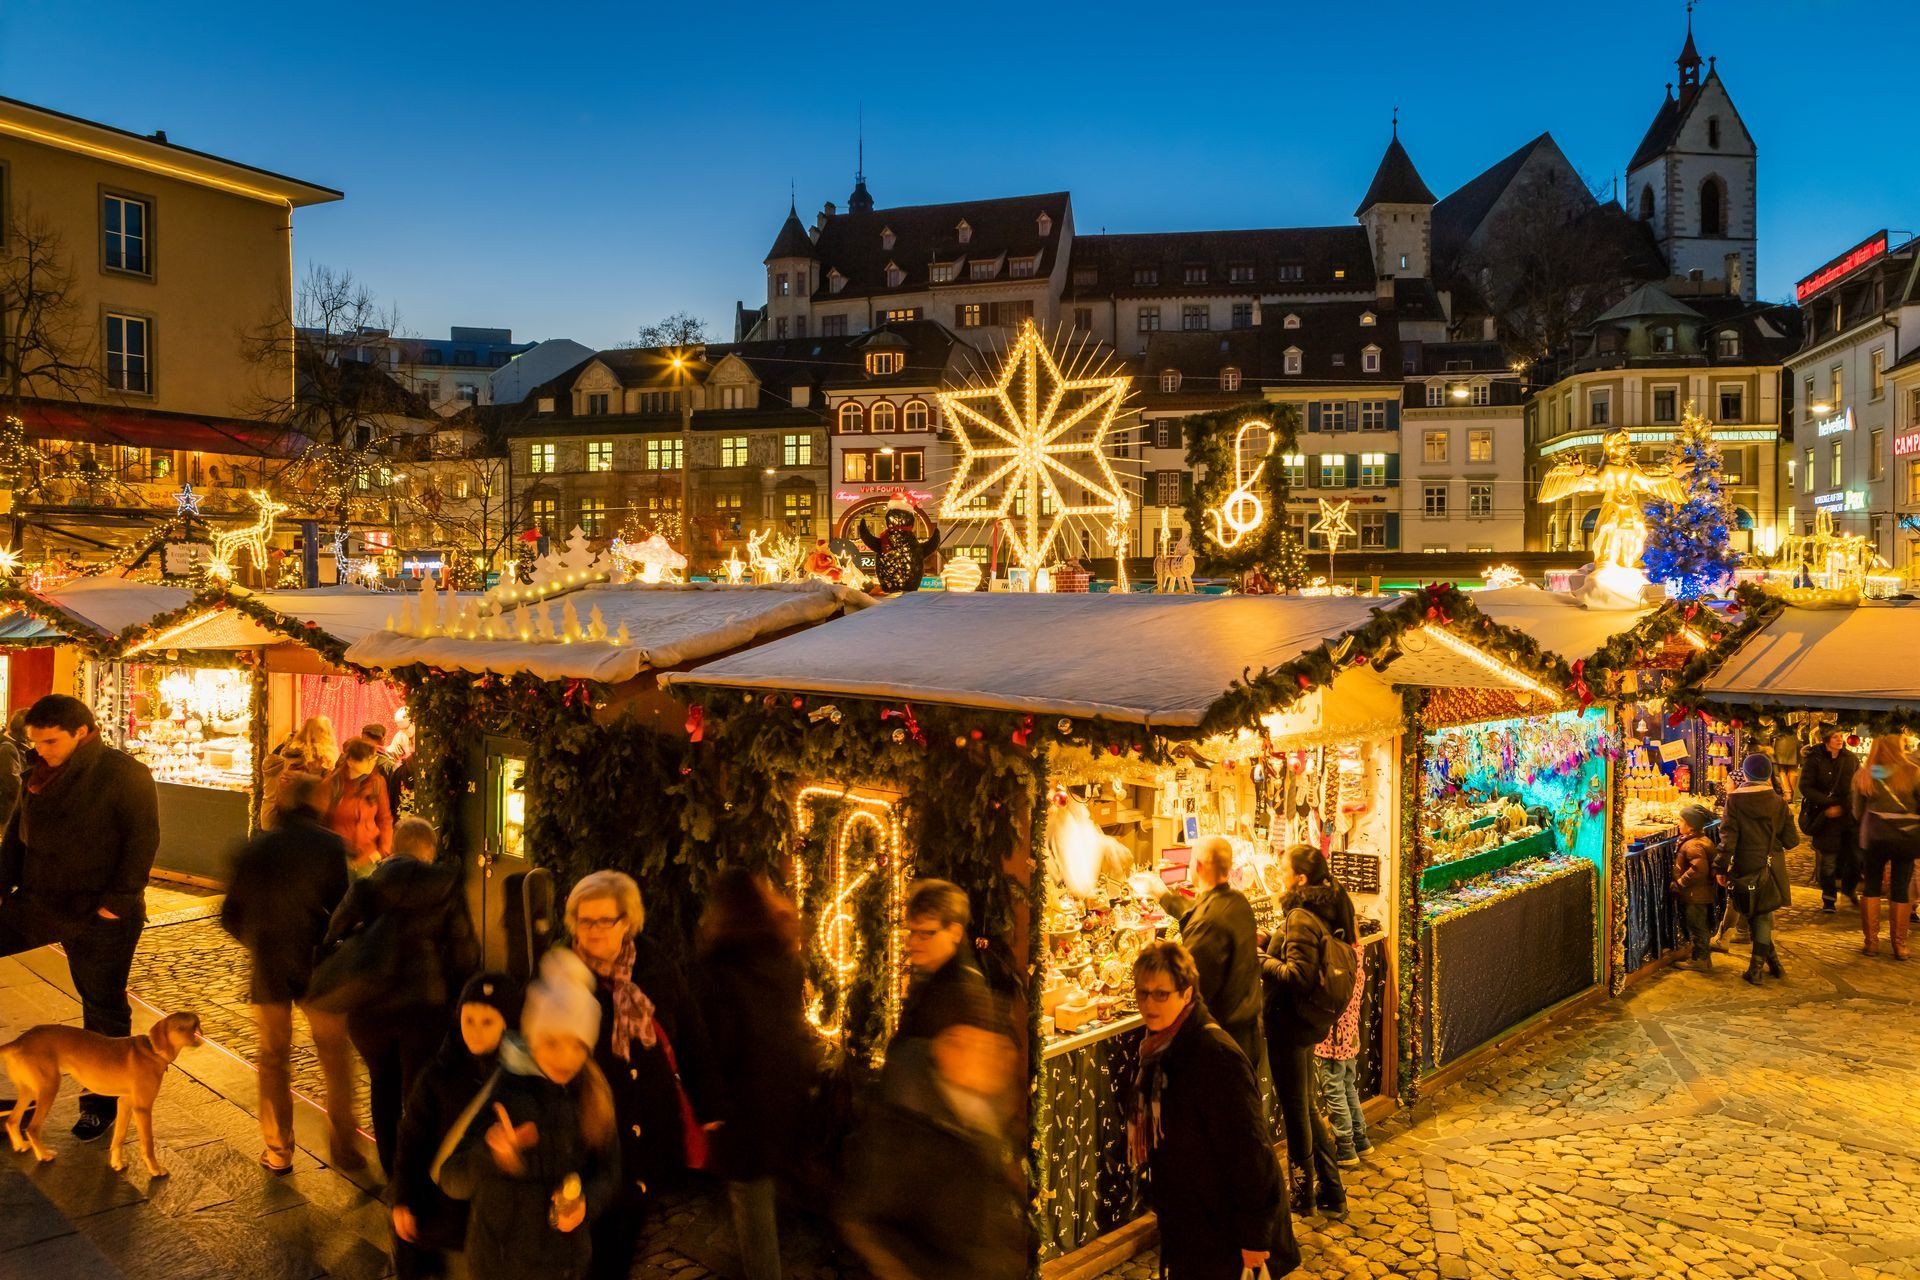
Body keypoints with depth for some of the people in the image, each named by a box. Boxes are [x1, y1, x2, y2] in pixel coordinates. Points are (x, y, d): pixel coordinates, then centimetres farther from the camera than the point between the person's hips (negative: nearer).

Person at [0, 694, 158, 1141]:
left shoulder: (124, 774, -14)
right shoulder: (40, 773, 6)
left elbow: (144, 840, -17)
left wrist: (118, 900, -21)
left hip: (99, 916, -6)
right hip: (38, 902, 6)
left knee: (104, 1008, 5)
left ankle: (102, 1102, 20)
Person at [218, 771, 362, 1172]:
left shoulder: (255, 847, 0)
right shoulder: (329, 846, -10)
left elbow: (231, 915, 4)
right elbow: (341, 908, -13)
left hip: (268, 969, 2)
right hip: (318, 967, -2)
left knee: (273, 1057, 16)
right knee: (334, 1056, 12)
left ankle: (278, 1151, 20)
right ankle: (342, 1143, 15)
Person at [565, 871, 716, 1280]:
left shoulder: (657, 966, -3)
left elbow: (693, 1041, 2)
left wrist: (707, 1110, 2)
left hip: (654, 1129, 2)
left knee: (629, 1231, 17)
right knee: (597, 1241, 7)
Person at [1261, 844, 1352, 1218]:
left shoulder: (1301, 918, -24)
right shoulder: (1329, 908, 4)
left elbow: (1298, 976, -29)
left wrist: (1260, 961, -16)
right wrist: (1270, 942, 4)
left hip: (1290, 1023, -9)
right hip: (1311, 1020, 9)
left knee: (1296, 1109, 8)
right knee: (1308, 1105, 20)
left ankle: (1303, 1195, 24)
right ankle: (1330, 1191, 29)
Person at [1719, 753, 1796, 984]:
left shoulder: (1734, 801, -9)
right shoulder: (1778, 802, -4)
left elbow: (1728, 837, -12)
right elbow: (1791, 841, -2)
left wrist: (1722, 868, -6)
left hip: (1744, 867, -1)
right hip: (1770, 867, 1)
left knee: (1753, 914, 15)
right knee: (1763, 915, 10)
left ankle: (1772, 960, 20)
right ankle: (1756, 967, 7)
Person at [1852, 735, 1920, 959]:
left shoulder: (1864, 776, 1)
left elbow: (1858, 812, 6)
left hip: (1874, 837, 1)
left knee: (1871, 887, 13)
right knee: (1900, 890, 9)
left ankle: (1872, 942, 13)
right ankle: (1899, 944, 14)